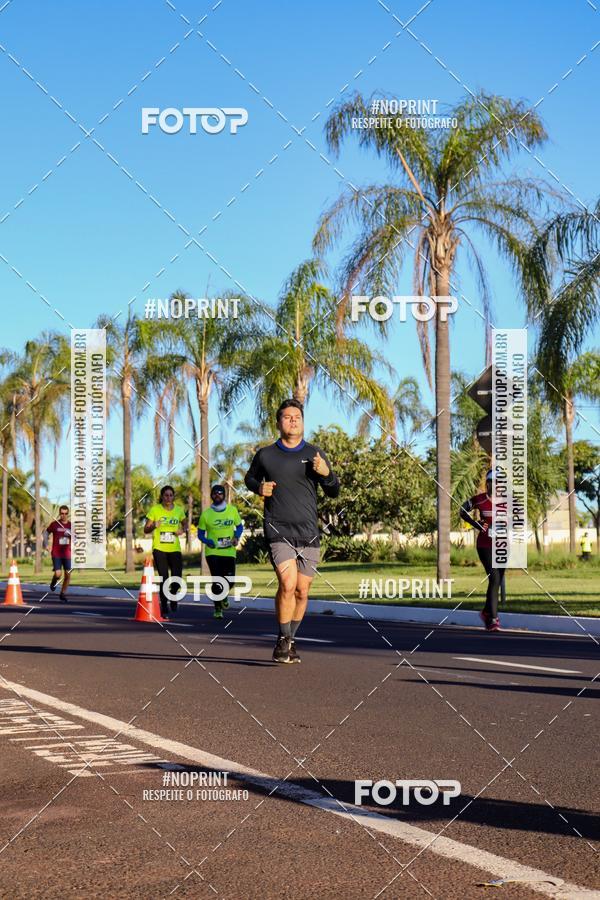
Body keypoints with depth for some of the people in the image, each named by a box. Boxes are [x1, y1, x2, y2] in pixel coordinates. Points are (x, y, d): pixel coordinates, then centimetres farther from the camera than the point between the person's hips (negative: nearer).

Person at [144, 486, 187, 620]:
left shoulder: (179, 510, 4)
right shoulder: (155, 510, -4)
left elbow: (185, 523, 21)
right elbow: (146, 530, -1)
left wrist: (182, 530, -2)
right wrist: (153, 526, -23)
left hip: (175, 548, 2)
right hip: (159, 548, -2)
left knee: (177, 578, -5)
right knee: (164, 578, -6)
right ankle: (164, 608, 9)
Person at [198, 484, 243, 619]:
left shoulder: (232, 510, 2)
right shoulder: (206, 514, -2)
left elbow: (239, 526, 12)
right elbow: (200, 533, 5)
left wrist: (236, 537, -8)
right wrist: (207, 541, -15)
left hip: (229, 551, 1)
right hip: (213, 552, -1)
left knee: (229, 580, -4)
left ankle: (224, 595, 32)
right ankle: (218, 609, 9)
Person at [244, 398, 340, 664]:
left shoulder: (314, 454, 7)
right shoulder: (265, 455, 5)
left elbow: (333, 492, 9)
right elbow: (250, 478, 24)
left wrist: (327, 474, -12)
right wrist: (259, 487, 0)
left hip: (308, 533, 2)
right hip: (278, 531, -2)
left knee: (302, 591, 7)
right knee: (288, 584, -19)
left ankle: (291, 640, 26)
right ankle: (283, 641, -5)